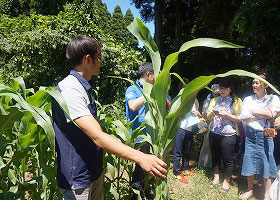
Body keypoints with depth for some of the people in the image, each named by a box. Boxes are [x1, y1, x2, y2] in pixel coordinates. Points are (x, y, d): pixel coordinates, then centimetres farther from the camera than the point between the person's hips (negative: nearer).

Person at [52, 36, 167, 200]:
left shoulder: (84, 88, 9)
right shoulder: (69, 90, -23)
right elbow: (97, 137, -32)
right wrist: (140, 157, -38)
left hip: (95, 171, 9)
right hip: (78, 179, -9)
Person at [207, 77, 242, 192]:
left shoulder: (236, 101, 0)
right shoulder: (215, 100, 12)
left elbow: (238, 119, -5)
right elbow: (209, 117, 10)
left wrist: (225, 114, -16)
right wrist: (212, 113, -12)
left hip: (228, 135, -4)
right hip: (214, 133, 4)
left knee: (227, 159, 3)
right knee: (215, 156, 13)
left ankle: (226, 181, 22)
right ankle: (216, 177, 30)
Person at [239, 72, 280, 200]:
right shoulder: (248, 99, 8)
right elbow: (243, 116, -6)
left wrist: (253, 111, -9)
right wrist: (263, 114, -9)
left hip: (265, 135, -3)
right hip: (250, 134, 3)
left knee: (266, 163, 2)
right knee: (250, 162, 8)